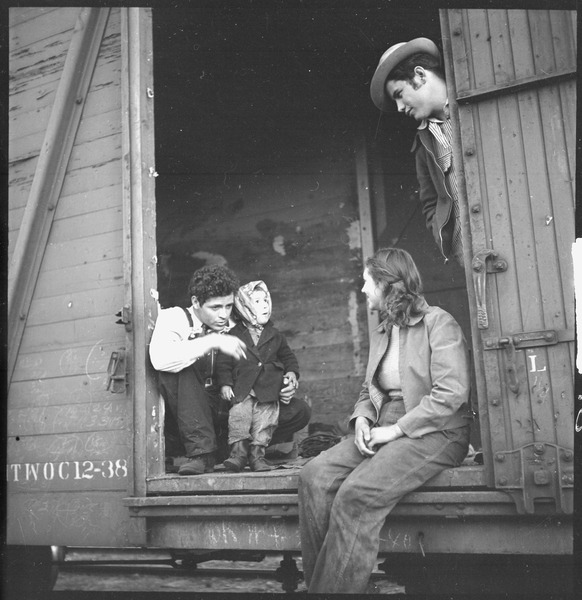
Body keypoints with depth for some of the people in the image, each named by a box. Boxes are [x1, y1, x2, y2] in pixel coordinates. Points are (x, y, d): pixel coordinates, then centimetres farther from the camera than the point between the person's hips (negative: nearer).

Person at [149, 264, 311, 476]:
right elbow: (159, 359, -27)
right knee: (179, 367, -30)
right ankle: (200, 452, -28)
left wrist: (282, 388, -5)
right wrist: (213, 341, -30)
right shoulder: (173, 318, -5)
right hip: (185, 423, -4)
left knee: (299, 410, -7)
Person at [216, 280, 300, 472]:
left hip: (268, 386, 2)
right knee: (239, 411, -18)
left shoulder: (274, 335, 14)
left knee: (266, 413, -10)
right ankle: (238, 449, -14)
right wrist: (225, 383, -6)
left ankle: (257, 451, -5)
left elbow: (288, 356, 24)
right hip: (242, 386, -2)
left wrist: (292, 371, 7)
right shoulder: (234, 334, 5)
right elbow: (223, 362, 4)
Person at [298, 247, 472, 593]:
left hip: (434, 432, -7)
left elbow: (451, 394, -15)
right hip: (386, 429, 7)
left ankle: (335, 586, -18)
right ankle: (317, 581, -11)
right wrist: (362, 419, 0)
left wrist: (395, 429, -17)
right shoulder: (381, 334, 20)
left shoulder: (438, 323, -5)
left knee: (357, 493, -30)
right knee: (315, 475, -16)